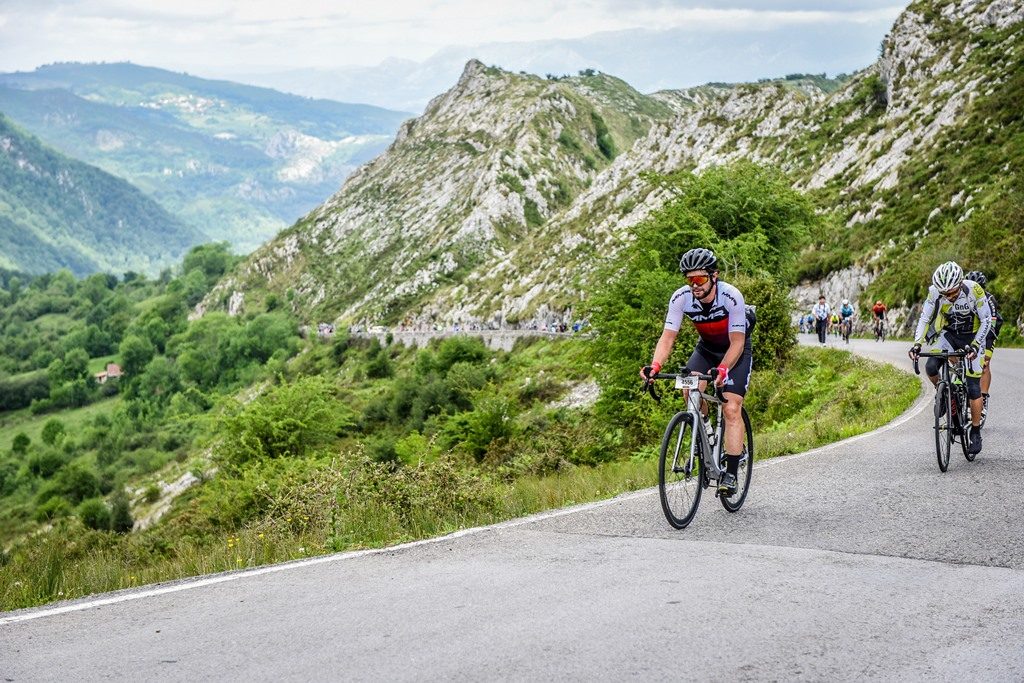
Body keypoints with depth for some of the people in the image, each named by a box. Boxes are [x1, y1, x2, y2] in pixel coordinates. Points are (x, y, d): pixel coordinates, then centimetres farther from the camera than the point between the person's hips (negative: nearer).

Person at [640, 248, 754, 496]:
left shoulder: (731, 296, -32)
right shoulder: (681, 297, -23)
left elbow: (736, 342, -32)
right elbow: (668, 337, -24)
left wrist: (722, 370, -49)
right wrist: (655, 366, -42)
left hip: (736, 350, -3)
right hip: (706, 348, 3)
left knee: (731, 408, -16)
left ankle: (730, 474, -12)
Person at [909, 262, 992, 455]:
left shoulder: (973, 290, -28)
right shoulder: (935, 292, -21)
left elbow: (986, 320, -20)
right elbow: (924, 319, -12)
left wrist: (975, 345, -31)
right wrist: (917, 344, -26)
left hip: (972, 336, -3)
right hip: (949, 334, 3)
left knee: (973, 387, -7)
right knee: (931, 368, -24)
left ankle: (976, 434, 5)